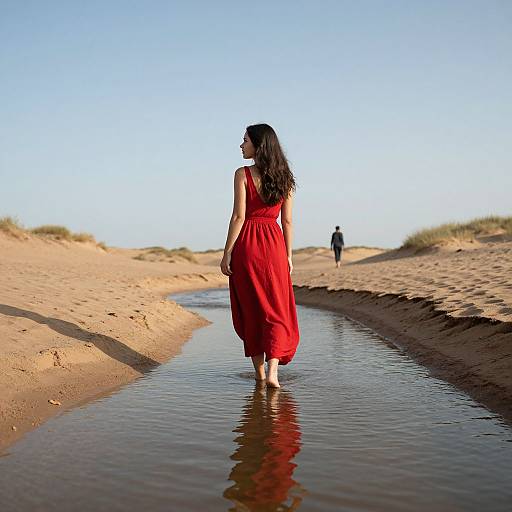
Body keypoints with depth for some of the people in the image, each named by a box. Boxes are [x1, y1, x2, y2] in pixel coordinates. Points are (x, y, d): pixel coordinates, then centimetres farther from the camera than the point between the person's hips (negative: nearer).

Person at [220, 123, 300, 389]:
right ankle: (272, 370, -9)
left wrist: (227, 253, -6)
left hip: (246, 244, -3)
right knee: (276, 310, 6)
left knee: (251, 309, 9)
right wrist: (288, 256, 12)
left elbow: (239, 217, -11)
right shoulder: (284, 177, 6)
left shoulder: (243, 174, -7)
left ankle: (259, 370, 16)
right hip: (274, 245, 3)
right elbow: (287, 221, 6)